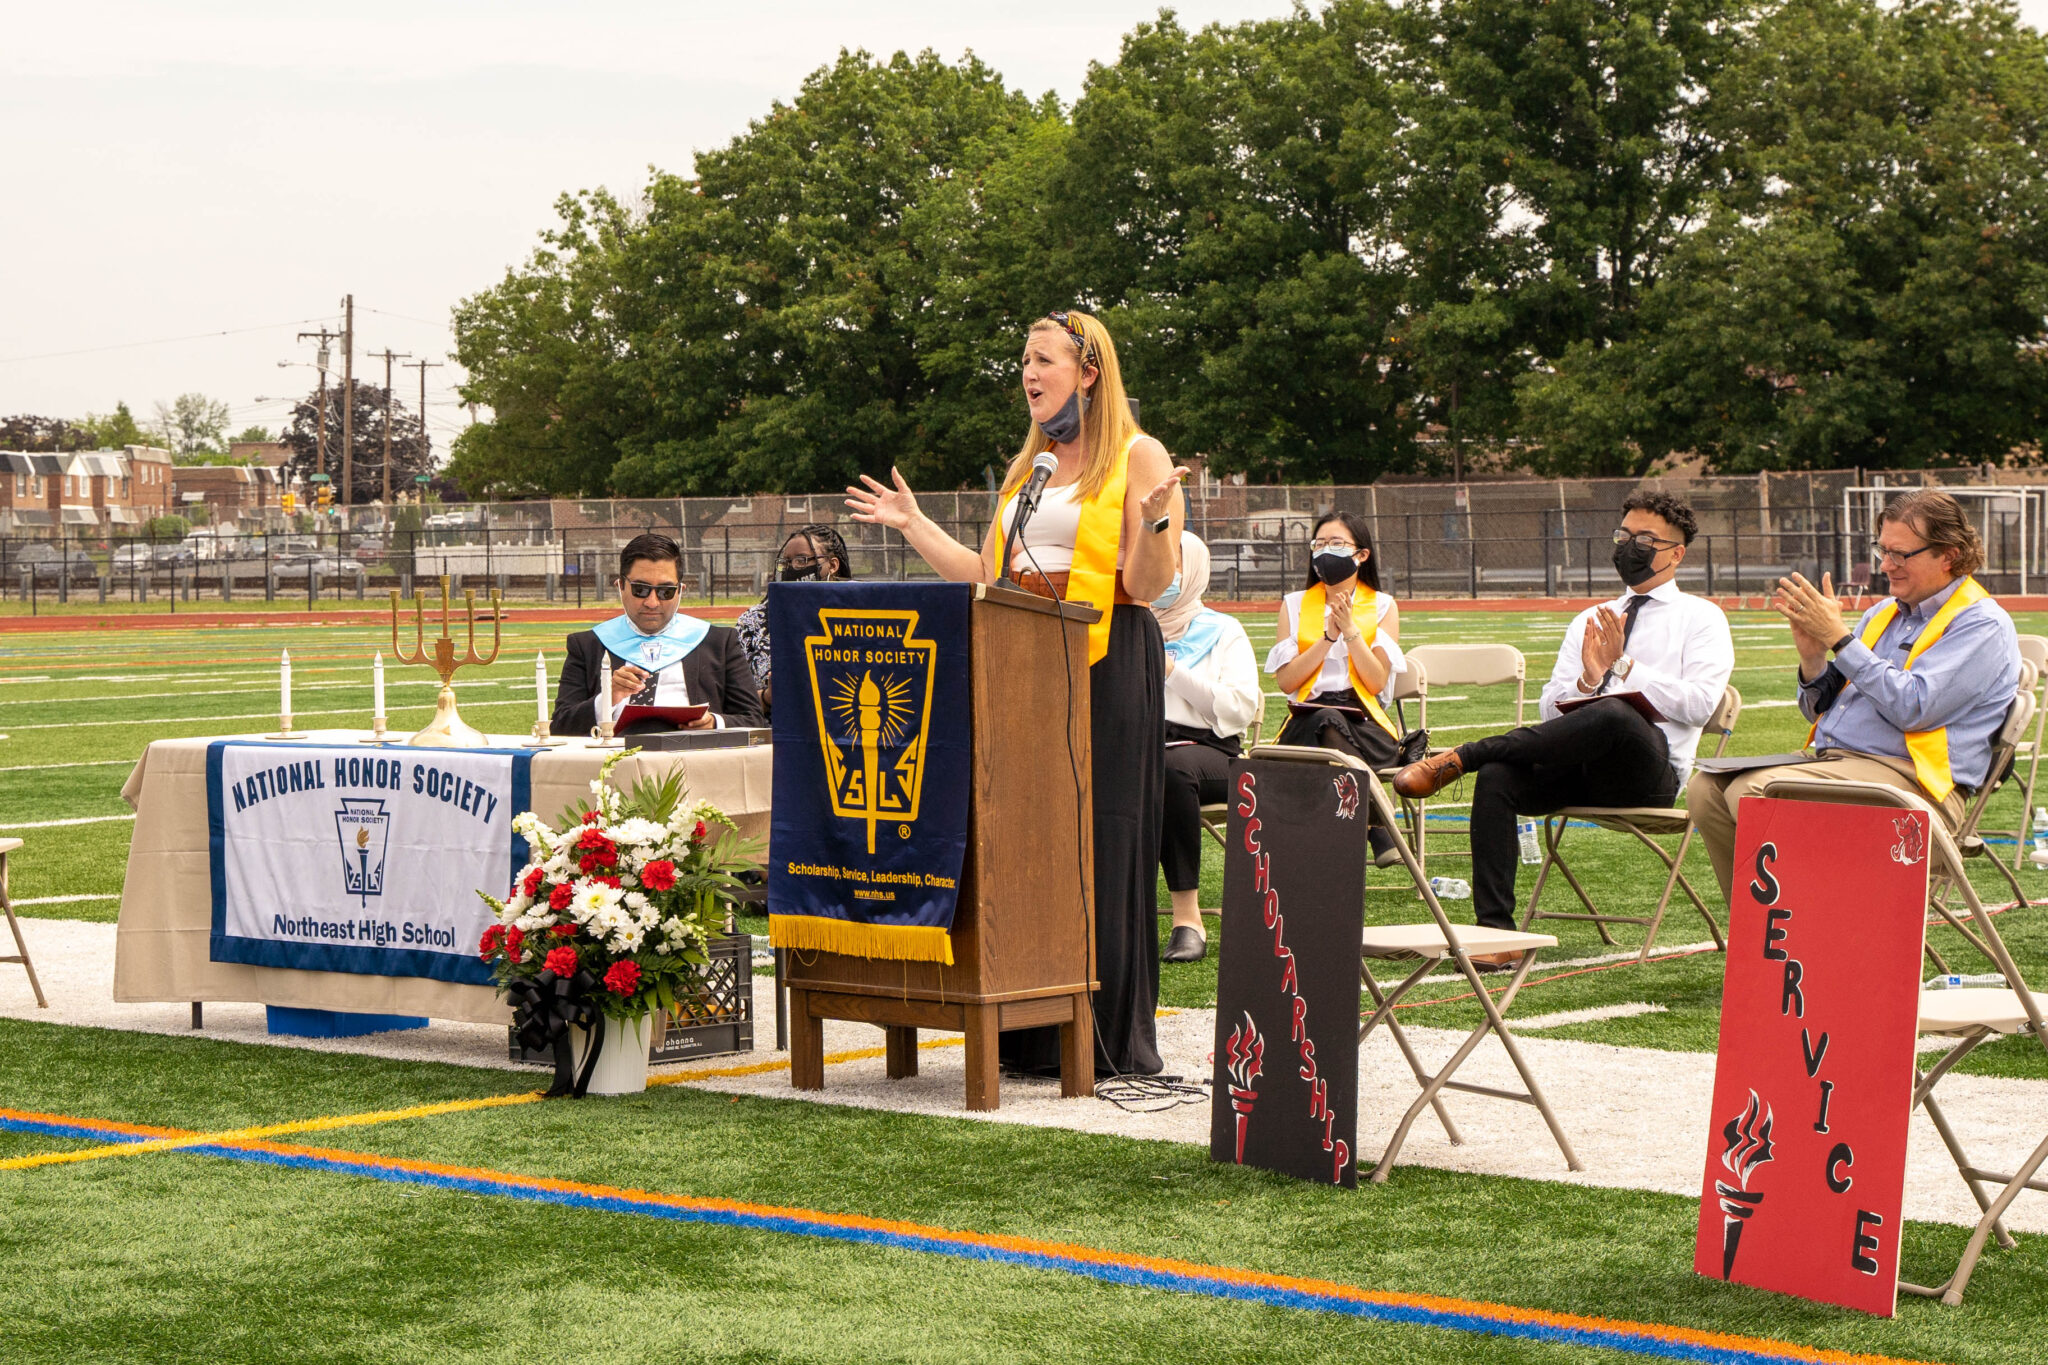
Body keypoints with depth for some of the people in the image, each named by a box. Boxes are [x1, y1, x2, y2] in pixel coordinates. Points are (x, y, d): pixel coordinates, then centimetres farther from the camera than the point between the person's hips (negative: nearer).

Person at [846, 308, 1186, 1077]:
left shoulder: (1139, 458, -1)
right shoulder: (1028, 467, 19)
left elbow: (1147, 586, -10)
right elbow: (987, 577, 19)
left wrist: (1156, 521, -27)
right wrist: (913, 525, 21)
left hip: (1106, 667, -6)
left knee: (1102, 842, -5)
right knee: (1023, 838, 4)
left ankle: (1111, 1040, 0)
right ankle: (1034, 1036, 10)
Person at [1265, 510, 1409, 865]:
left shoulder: (1382, 607, 11)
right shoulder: (1295, 605, 15)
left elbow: (1377, 682, -1)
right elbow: (1286, 680, 2)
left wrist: (1351, 630, -8)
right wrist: (1328, 636, -5)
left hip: (1365, 725, -1)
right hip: (1307, 722, 1)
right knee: (1326, 722, -36)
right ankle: (1376, 832, -33)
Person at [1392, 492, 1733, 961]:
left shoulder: (1701, 618, 13)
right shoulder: (1589, 621, 27)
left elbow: (1700, 703, -4)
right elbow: (1552, 707, 18)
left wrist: (1624, 667, -6)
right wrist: (1588, 679, -3)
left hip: (1652, 770, -4)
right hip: (1578, 768, 5)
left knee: (1614, 714, -40)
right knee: (1497, 777, -28)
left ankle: (1457, 758, -33)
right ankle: (1496, 931, -31)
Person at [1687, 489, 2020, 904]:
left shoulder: (1982, 625, -4)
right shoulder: (1884, 613, 23)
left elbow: (1911, 707, -18)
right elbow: (1821, 711, 25)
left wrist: (1838, 637, -13)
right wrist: (1812, 659, 2)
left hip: (1908, 778, -9)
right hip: (1831, 760, 9)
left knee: (1755, 791, -30)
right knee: (1707, 788, -14)